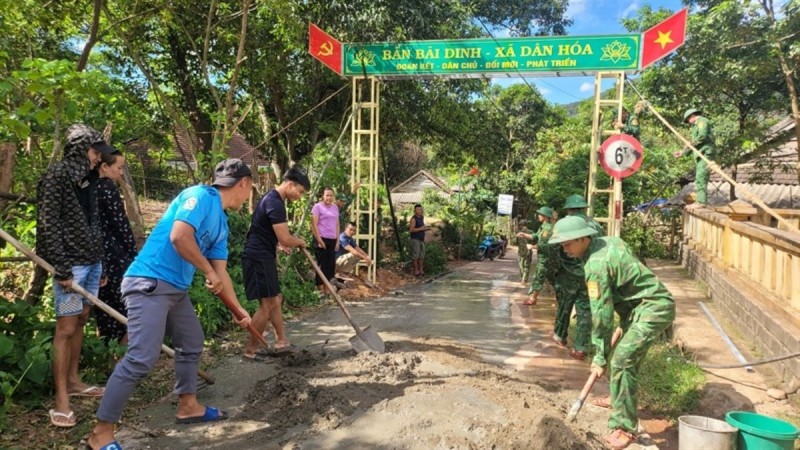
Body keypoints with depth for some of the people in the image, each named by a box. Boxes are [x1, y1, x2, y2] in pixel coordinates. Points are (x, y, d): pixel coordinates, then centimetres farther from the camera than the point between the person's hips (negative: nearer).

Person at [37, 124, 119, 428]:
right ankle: (61, 400, 1)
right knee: (66, 328, -5)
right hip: (71, 264, -8)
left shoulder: (87, 178, 14)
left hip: (92, 261, 8)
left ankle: (72, 381, 27)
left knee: (81, 321, 14)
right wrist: (61, 269, -18)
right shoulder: (56, 176, -10)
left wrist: (100, 262, 16)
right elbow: (48, 225, -14)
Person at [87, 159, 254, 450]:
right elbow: (179, 236, -27)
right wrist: (209, 272, -16)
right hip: (149, 284, -10)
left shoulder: (221, 222, 15)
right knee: (142, 358, -14)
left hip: (176, 289, 10)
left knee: (192, 343, 20)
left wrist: (239, 310, 22)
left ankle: (188, 406, 37)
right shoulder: (200, 196, -12)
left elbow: (221, 273, 20)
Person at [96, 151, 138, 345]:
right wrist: (134, 255, -7)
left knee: (105, 305, 14)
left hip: (95, 253, 8)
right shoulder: (108, 187, -11)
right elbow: (120, 224, -13)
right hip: (113, 253, -8)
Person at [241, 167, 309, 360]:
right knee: (267, 304, -6)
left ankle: (281, 341, 24)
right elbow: (285, 239, -24)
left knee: (275, 300, 15)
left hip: (263, 256, 11)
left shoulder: (272, 199, 15)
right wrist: (300, 241, -4)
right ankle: (250, 350, 3)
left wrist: (279, 245, 19)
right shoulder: (275, 203, -19)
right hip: (259, 258, -11)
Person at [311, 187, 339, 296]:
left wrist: (337, 241, 10)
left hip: (332, 240, 6)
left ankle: (326, 289, 17)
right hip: (322, 239, -6)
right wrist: (319, 241, -14)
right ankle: (321, 290, 5)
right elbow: (314, 225, -9)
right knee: (322, 265, -2)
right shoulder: (318, 207, -5)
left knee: (331, 265, 8)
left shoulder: (335, 207, 14)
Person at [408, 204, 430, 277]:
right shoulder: (413, 219, -12)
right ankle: (416, 271, 0)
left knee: (421, 256, 9)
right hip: (415, 240, -8)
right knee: (415, 256, -5)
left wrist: (426, 228, 5)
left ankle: (421, 270, 16)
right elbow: (411, 230, -19)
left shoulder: (421, 218, 14)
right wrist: (421, 228, -20)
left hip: (421, 240, 8)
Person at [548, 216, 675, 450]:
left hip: (654, 308, -10)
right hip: (652, 302, 10)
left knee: (621, 360, -17)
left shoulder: (596, 264, -23)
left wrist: (600, 357, -13)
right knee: (628, 355, 23)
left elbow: (602, 314, -20)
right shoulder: (610, 241, 5)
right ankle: (620, 399, 42)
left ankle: (625, 427, -11)